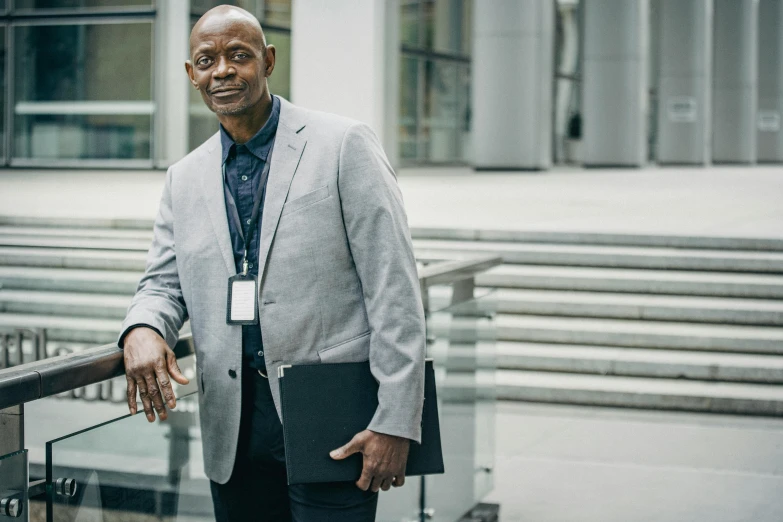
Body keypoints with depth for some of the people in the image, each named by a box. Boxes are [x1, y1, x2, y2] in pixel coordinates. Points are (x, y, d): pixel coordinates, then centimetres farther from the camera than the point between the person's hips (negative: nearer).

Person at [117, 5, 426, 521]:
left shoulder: (344, 145, -5)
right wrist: (142, 330, -10)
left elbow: (394, 288, -8)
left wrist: (397, 422, -13)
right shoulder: (185, 178, 13)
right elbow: (164, 282, 16)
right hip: (233, 427, 5)